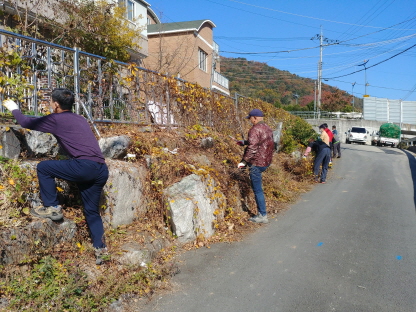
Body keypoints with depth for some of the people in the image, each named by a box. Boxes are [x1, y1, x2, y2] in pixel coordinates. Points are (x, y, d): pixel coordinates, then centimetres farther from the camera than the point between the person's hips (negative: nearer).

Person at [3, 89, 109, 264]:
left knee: (43, 168, 11)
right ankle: (100, 248, 15)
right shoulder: (80, 119, 25)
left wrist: (13, 109, 37)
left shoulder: (56, 119, 5)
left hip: (85, 166, -8)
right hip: (101, 170, 8)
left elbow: (27, 123, 16)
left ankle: (52, 208, 16)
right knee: (92, 211, 18)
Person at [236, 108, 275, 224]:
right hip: (267, 162, 9)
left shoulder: (255, 129, -17)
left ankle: (262, 216, 4)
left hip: (257, 163, -9)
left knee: (258, 190, -2)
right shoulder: (268, 128, 13)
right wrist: (244, 142, 32)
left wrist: (244, 161, -16)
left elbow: (252, 148, -23)